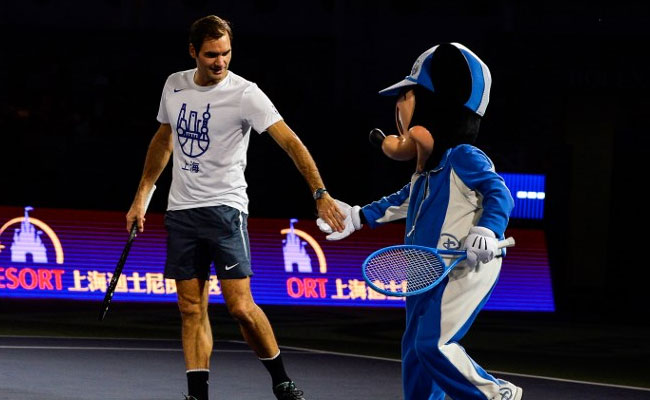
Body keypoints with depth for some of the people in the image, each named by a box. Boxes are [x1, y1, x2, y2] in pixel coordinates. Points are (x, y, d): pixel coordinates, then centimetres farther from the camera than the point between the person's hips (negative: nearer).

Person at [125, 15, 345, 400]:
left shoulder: (244, 93, -11)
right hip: (181, 209, 5)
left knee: (240, 306, -12)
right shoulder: (175, 85, 6)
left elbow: (290, 141, -18)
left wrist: (320, 193, -30)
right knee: (192, 308, 2)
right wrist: (141, 198, 21)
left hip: (225, 208, -5)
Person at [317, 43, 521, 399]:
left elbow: (499, 192, -20)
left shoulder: (462, 157, -13)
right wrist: (359, 217, 37)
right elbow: (404, 200, 31)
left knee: (434, 343, -17)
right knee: (414, 347, 12)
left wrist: (487, 231, -35)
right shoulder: (424, 169, 14)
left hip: (464, 269, -10)